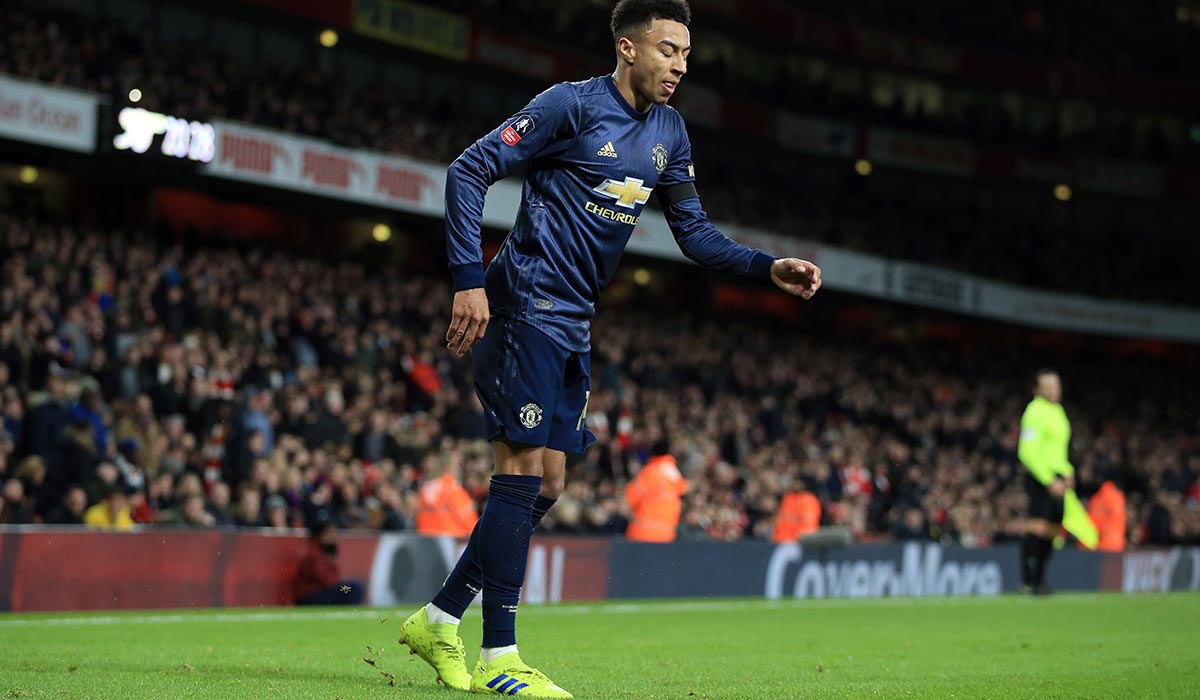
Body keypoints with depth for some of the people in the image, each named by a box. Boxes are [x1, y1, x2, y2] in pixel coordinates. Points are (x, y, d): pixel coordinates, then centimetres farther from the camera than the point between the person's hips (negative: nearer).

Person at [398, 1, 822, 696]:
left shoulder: (669, 131, 12)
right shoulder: (573, 104, -11)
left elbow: (694, 231, 18)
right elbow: (469, 170, -13)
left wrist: (769, 268, 3)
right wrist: (470, 280, -20)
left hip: (573, 324, 8)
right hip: (524, 305, -8)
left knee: (546, 485, 8)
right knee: (523, 472, -11)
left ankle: (438, 620, 19)